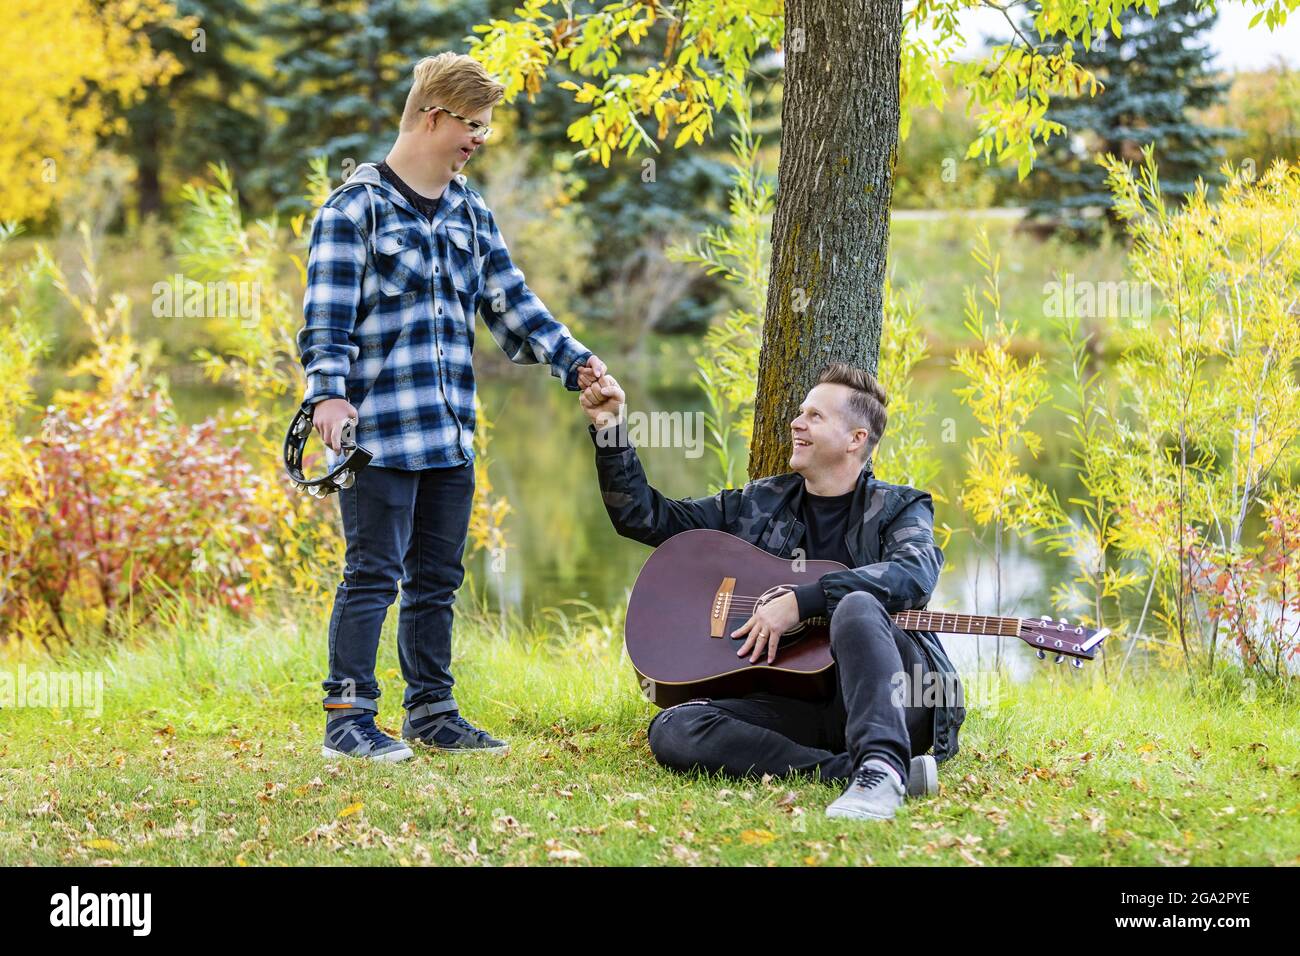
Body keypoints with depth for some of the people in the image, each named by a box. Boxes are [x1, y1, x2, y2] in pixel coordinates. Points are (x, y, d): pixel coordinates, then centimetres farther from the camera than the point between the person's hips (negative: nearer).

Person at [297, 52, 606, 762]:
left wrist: (575, 362, 1)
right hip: (380, 430, -7)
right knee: (373, 573, -6)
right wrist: (328, 393, -25)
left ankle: (431, 714, 21)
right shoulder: (356, 207, -5)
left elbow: (512, 305, 14)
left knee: (437, 577, 12)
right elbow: (327, 314, -12)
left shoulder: (472, 215, 15)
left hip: (450, 435, 7)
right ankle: (348, 719, 0)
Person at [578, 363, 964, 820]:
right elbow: (645, 517, 21)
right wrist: (610, 430, 9)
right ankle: (849, 771, -34)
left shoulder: (898, 508, 7)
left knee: (855, 606, -33)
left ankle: (881, 769, -49)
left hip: (891, 704, -4)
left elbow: (915, 573, -16)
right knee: (670, 729, -22)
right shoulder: (758, 505, 20)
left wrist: (800, 601, -23)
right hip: (793, 704, 4)